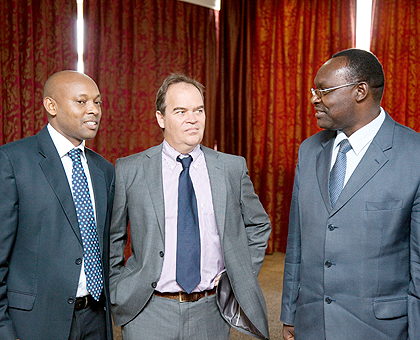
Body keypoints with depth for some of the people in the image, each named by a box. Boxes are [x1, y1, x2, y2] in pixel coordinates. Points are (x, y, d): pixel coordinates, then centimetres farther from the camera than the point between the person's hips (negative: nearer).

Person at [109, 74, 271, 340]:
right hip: (148, 315, -1)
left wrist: (241, 279, 5)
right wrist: (119, 295, 1)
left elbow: (258, 226, 13)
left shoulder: (233, 168, 0)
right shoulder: (129, 171, -4)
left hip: (210, 315, 2)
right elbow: (110, 240, 5)